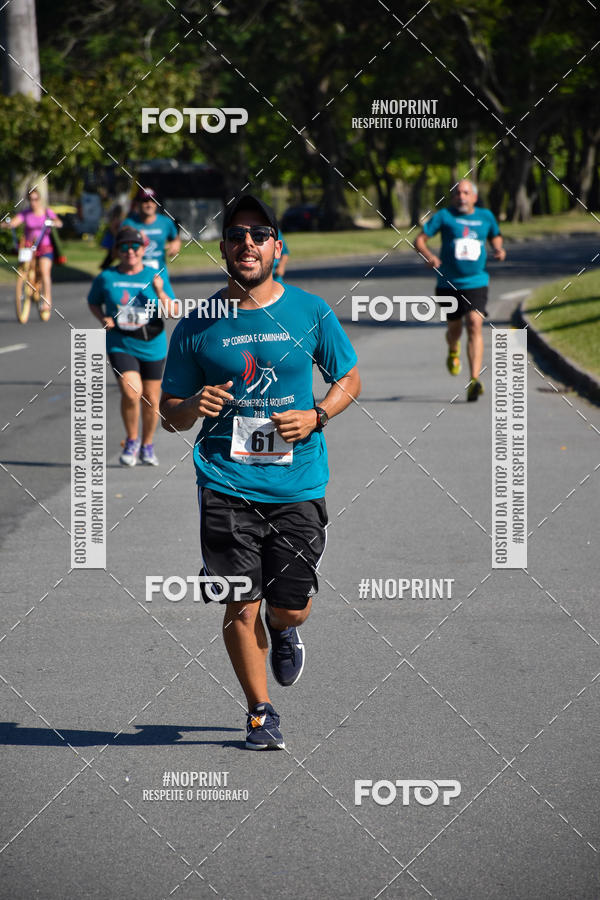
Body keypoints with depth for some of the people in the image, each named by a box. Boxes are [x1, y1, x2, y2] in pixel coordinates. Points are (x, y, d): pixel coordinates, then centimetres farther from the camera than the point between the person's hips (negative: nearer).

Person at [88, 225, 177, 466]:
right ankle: (131, 441, 3)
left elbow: (174, 312, -3)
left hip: (152, 346, 2)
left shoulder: (154, 277, -1)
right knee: (131, 392, -20)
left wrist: (161, 294, -21)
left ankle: (147, 446, 31)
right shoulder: (106, 278, -1)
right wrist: (103, 318, -3)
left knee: (151, 398, 9)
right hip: (121, 345, -1)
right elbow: (93, 302, 16)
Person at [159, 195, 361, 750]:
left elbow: (351, 378, 14)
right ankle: (260, 713, 15)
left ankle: (284, 635, 38)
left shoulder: (310, 313, 3)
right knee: (242, 605, -4)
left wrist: (316, 416, -5)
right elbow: (169, 415, 9)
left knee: (291, 608, 0)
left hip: (298, 484, 0)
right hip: (227, 487, 0)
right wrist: (194, 407, -15)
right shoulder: (198, 326, 2)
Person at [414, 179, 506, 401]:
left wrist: (499, 250, 3)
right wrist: (428, 256, -24)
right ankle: (453, 351, 52)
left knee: (474, 324, -17)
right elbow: (420, 240, -4)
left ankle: (474, 381, -23)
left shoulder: (486, 216, 6)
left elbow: (495, 236, 26)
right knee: (455, 326, 13)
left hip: (476, 283, 0)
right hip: (449, 282, 0)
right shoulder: (444, 216, -2)